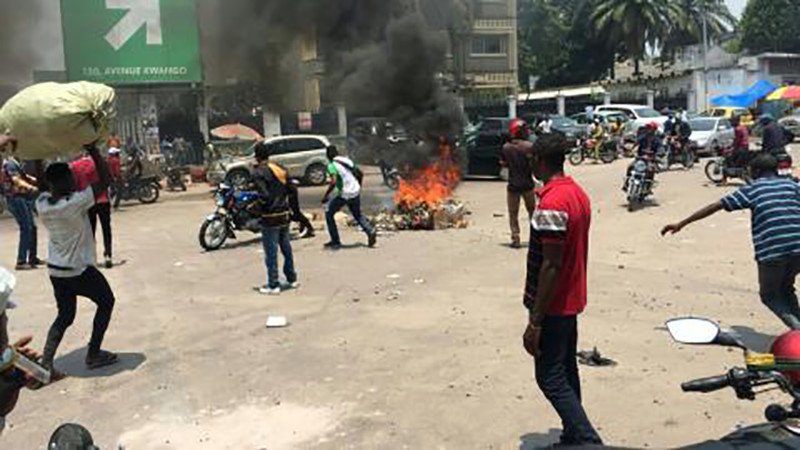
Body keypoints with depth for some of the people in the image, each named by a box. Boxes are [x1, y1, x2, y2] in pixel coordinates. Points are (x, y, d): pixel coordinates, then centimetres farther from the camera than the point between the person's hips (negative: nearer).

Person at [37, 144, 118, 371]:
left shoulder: (42, 204, -7)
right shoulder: (76, 203, -24)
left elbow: (47, 188, 15)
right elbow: (106, 180, -20)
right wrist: (93, 150, -16)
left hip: (55, 270, 6)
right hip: (79, 270, -6)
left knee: (64, 316, 21)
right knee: (106, 302, 18)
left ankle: (45, 361, 7)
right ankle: (93, 354, 19)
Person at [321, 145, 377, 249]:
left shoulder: (332, 165, -11)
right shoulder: (347, 160, 11)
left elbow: (333, 182, -23)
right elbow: (359, 173, 17)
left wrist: (326, 196, -15)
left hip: (344, 195, -7)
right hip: (356, 192, 7)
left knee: (329, 213, 12)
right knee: (357, 214, 28)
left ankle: (335, 241, 10)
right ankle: (370, 231, 5)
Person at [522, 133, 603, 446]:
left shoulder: (551, 203, -23)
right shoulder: (578, 193, 7)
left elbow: (551, 265, -25)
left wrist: (534, 321, -22)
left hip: (553, 306, -10)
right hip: (572, 300, 10)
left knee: (551, 379, -2)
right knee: (566, 372, 17)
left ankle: (589, 441, -2)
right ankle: (573, 437, 28)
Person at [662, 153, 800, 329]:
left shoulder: (752, 189, 8)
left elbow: (716, 206, 5)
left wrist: (681, 224, 6)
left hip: (771, 251, -4)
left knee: (769, 295, 16)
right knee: (785, 290, 27)